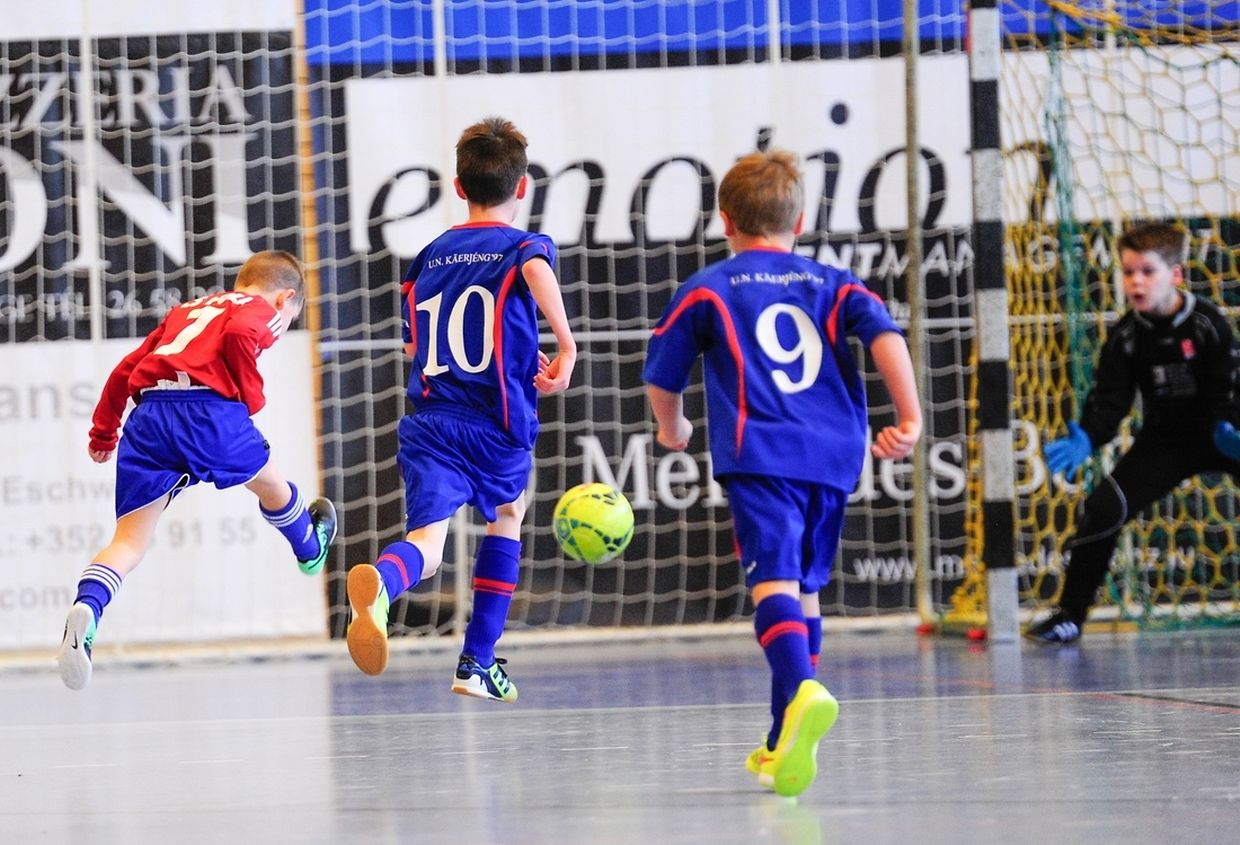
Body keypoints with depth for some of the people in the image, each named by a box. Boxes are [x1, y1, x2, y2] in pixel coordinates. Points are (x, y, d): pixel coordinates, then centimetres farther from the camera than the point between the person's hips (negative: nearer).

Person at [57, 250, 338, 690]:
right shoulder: (261, 310, 14)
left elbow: (126, 369, 28)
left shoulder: (184, 311, 33)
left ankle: (86, 609, -31)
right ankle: (311, 549, 54)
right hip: (208, 407, -4)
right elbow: (237, 335, -11)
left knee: (130, 541, -4)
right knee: (269, 482, 28)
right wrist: (251, 395, 2)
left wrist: (103, 431, 32)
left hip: (147, 416, 4)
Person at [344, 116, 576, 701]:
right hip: (498, 424, -2)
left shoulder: (429, 258, 19)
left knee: (426, 541, -15)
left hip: (428, 421, 2)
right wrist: (565, 348, -21)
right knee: (506, 517, 27)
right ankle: (478, 663, 28)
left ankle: (381, 580, -53)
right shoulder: (524, 246, 4)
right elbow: (537, 270, -23)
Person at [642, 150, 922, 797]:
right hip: (833, 455, 4)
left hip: (759, 456, -4)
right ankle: (784, 743, 22)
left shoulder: (706, 290, 12)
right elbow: (885, 334, 0)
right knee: (805, 587, 17)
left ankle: (801, 692, -47)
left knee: (774, 579, -19)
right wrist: (909, 418, -4)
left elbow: (662, 377, 18)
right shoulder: (833, 284, 19)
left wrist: (672, 428, 38)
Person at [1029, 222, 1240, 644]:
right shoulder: (1125, 337, -7)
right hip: (1164, 441, 1)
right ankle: (1069, 614, -7)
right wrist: (1084, 441, -28)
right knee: (1102, 509, -16)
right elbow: (1109, 402, -10)